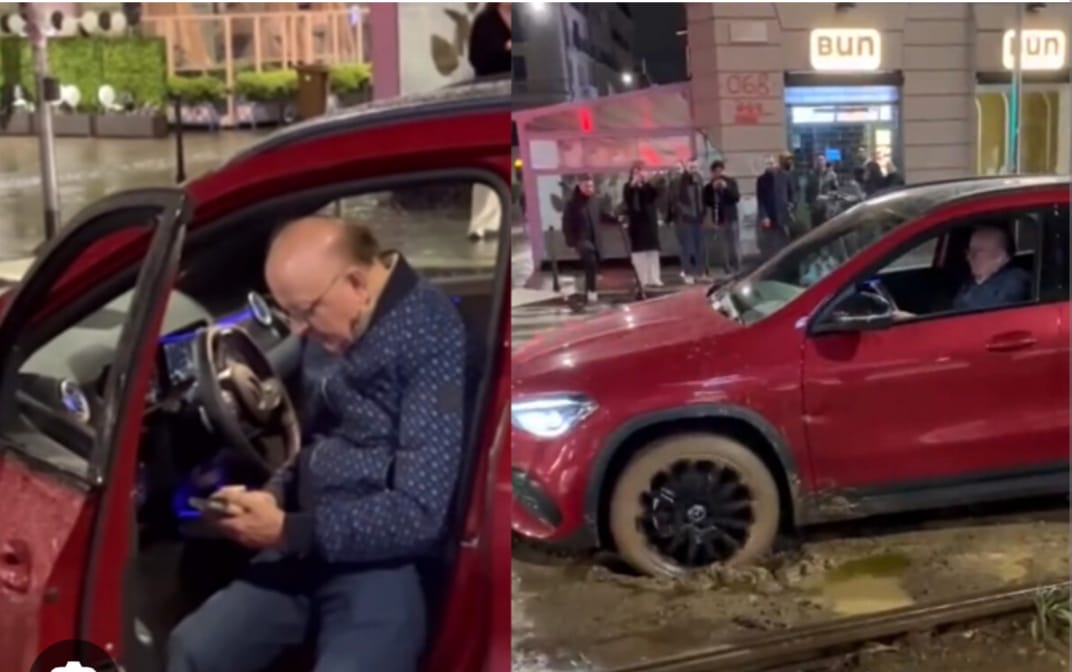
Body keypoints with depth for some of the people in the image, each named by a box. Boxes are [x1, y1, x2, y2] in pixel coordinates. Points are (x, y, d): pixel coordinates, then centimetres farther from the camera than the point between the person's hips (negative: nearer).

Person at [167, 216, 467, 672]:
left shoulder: (434, 341, -20)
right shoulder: (331, 329, 6)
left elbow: (419, 515, -23)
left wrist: (289, 532, -18)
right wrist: (273, 498, 1)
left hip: (384, 561, -8)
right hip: (309, 545, 8)